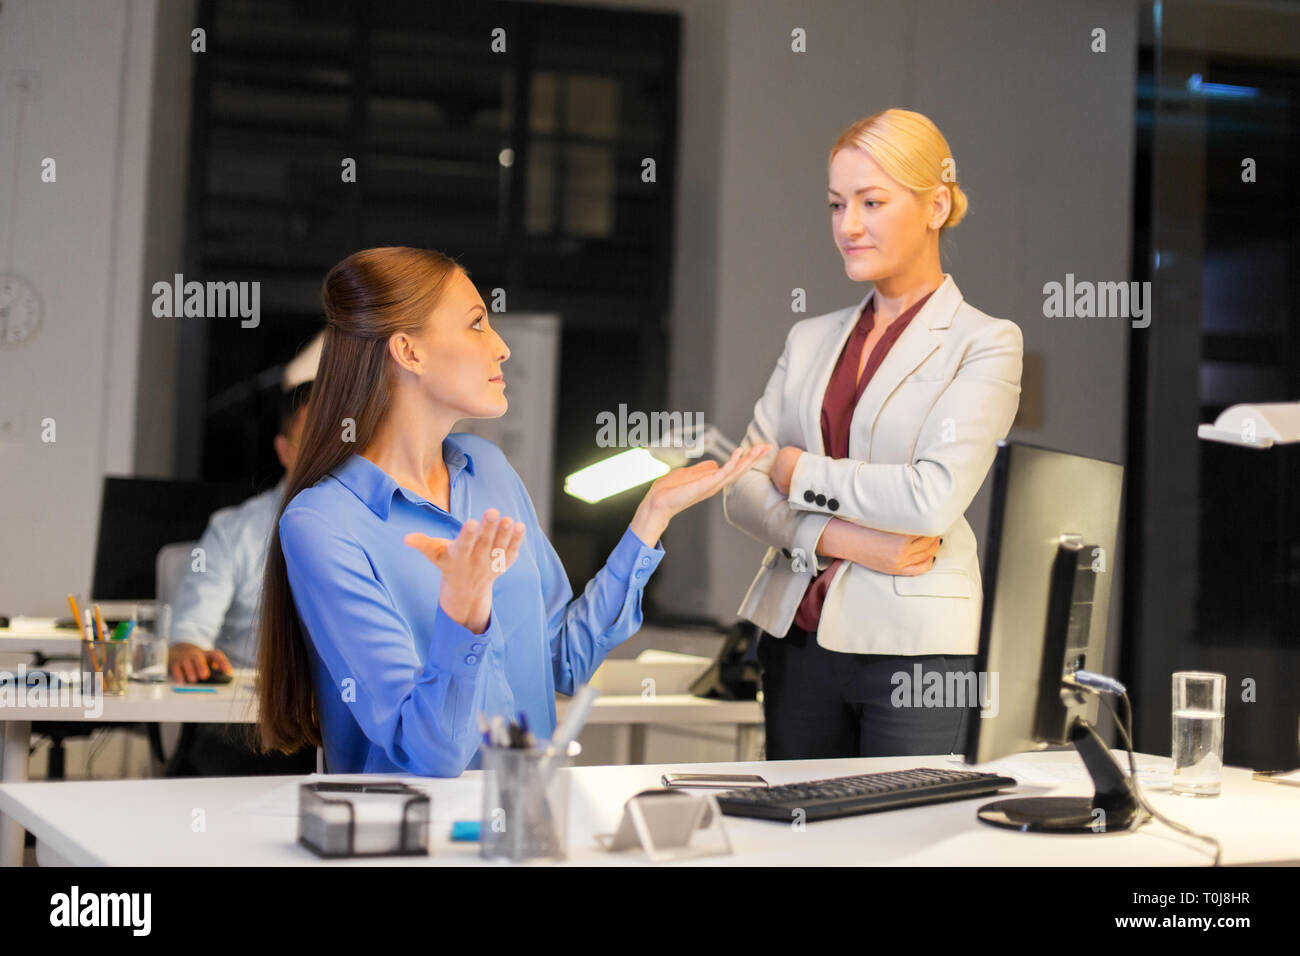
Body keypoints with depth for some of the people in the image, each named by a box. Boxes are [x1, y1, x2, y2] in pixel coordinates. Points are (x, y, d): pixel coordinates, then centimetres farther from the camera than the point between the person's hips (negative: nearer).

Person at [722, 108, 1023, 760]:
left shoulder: (986, 344, -2)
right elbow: (742, 490, 7)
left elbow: (934, 498, -15)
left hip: (913, 650, -5)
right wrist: (834, 538, -11)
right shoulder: (810, 340, 14)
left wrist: (801, 473, -4)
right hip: (797, 637, 5)